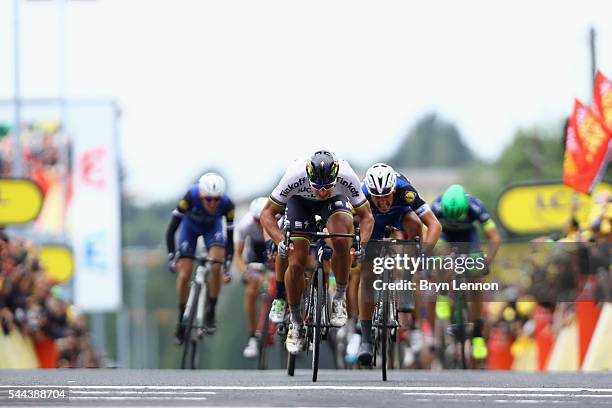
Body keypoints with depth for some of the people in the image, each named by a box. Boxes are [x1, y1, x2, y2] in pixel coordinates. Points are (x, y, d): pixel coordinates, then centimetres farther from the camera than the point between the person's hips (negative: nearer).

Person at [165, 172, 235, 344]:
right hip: (191, 225, 0)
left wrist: (227, 267, -28)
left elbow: (230, 238, -23)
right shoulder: (191, 197, -38)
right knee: (184, 275, -8)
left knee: (216, 267, -24)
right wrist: (171, 258, -38)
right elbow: (171, 230, -30)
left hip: (213, 227, 0)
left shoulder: (227, 204, -34)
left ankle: (210, 314, -10)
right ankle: (182, 319, 11)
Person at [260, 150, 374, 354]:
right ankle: (295, 321, 9)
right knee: (296, 263, -12)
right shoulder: (295, 175, -38)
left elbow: (366, 216, -21)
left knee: (341, 239, -32)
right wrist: (280, 241, -41)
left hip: (335, 201, 0)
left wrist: (362, 245, -39)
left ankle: (340, 298, -12)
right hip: (300, 201, 0)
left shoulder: (346, 175, -36)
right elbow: (267, 213, -25)